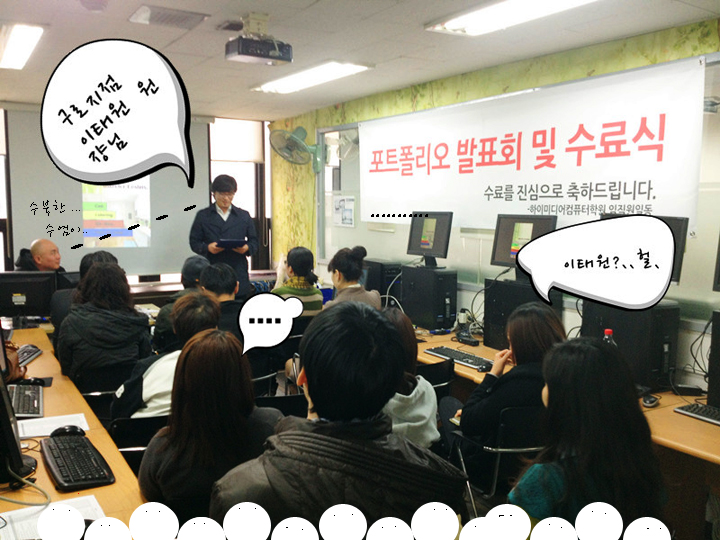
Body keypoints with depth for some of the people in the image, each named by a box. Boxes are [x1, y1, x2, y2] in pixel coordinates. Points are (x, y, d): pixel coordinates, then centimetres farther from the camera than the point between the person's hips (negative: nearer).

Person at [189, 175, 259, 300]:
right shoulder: (203, 216, 10)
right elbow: (194, 242, 8)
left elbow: (254, 241, 14)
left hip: (239, 274, 1)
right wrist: (207, 247, -13)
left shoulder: (244, 216, 15)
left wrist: (247, 248, -8)